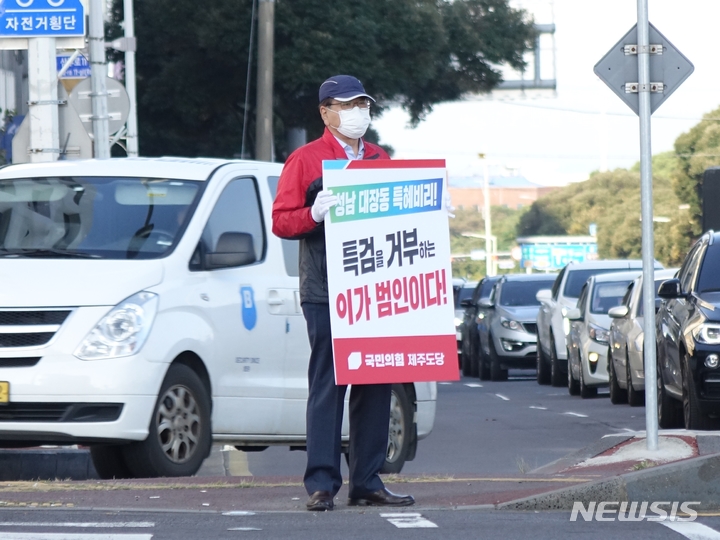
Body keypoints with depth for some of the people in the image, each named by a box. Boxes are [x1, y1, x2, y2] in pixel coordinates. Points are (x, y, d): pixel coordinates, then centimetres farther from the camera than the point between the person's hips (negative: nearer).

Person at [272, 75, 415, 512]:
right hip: (326, 294, -5)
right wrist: (314, 214, -20)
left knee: (375, 385, 5)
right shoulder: (306, 160, 3)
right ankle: (322, 483, -7)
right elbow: (281, 221, -2)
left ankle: (368, 483, 10)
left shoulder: (381, 160, 19)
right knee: (328, 386, -8)